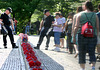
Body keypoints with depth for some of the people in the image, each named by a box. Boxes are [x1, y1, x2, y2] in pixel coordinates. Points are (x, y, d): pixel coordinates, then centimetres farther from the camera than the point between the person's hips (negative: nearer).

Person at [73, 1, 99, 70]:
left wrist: (74, 36, 0)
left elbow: (76, 27, -4)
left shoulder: (80, 15, 0)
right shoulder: (95, 15, 5)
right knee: (92, 53, 3)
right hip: (93, 36, 1)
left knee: (82, 53, 10)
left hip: (82, 35, -1)